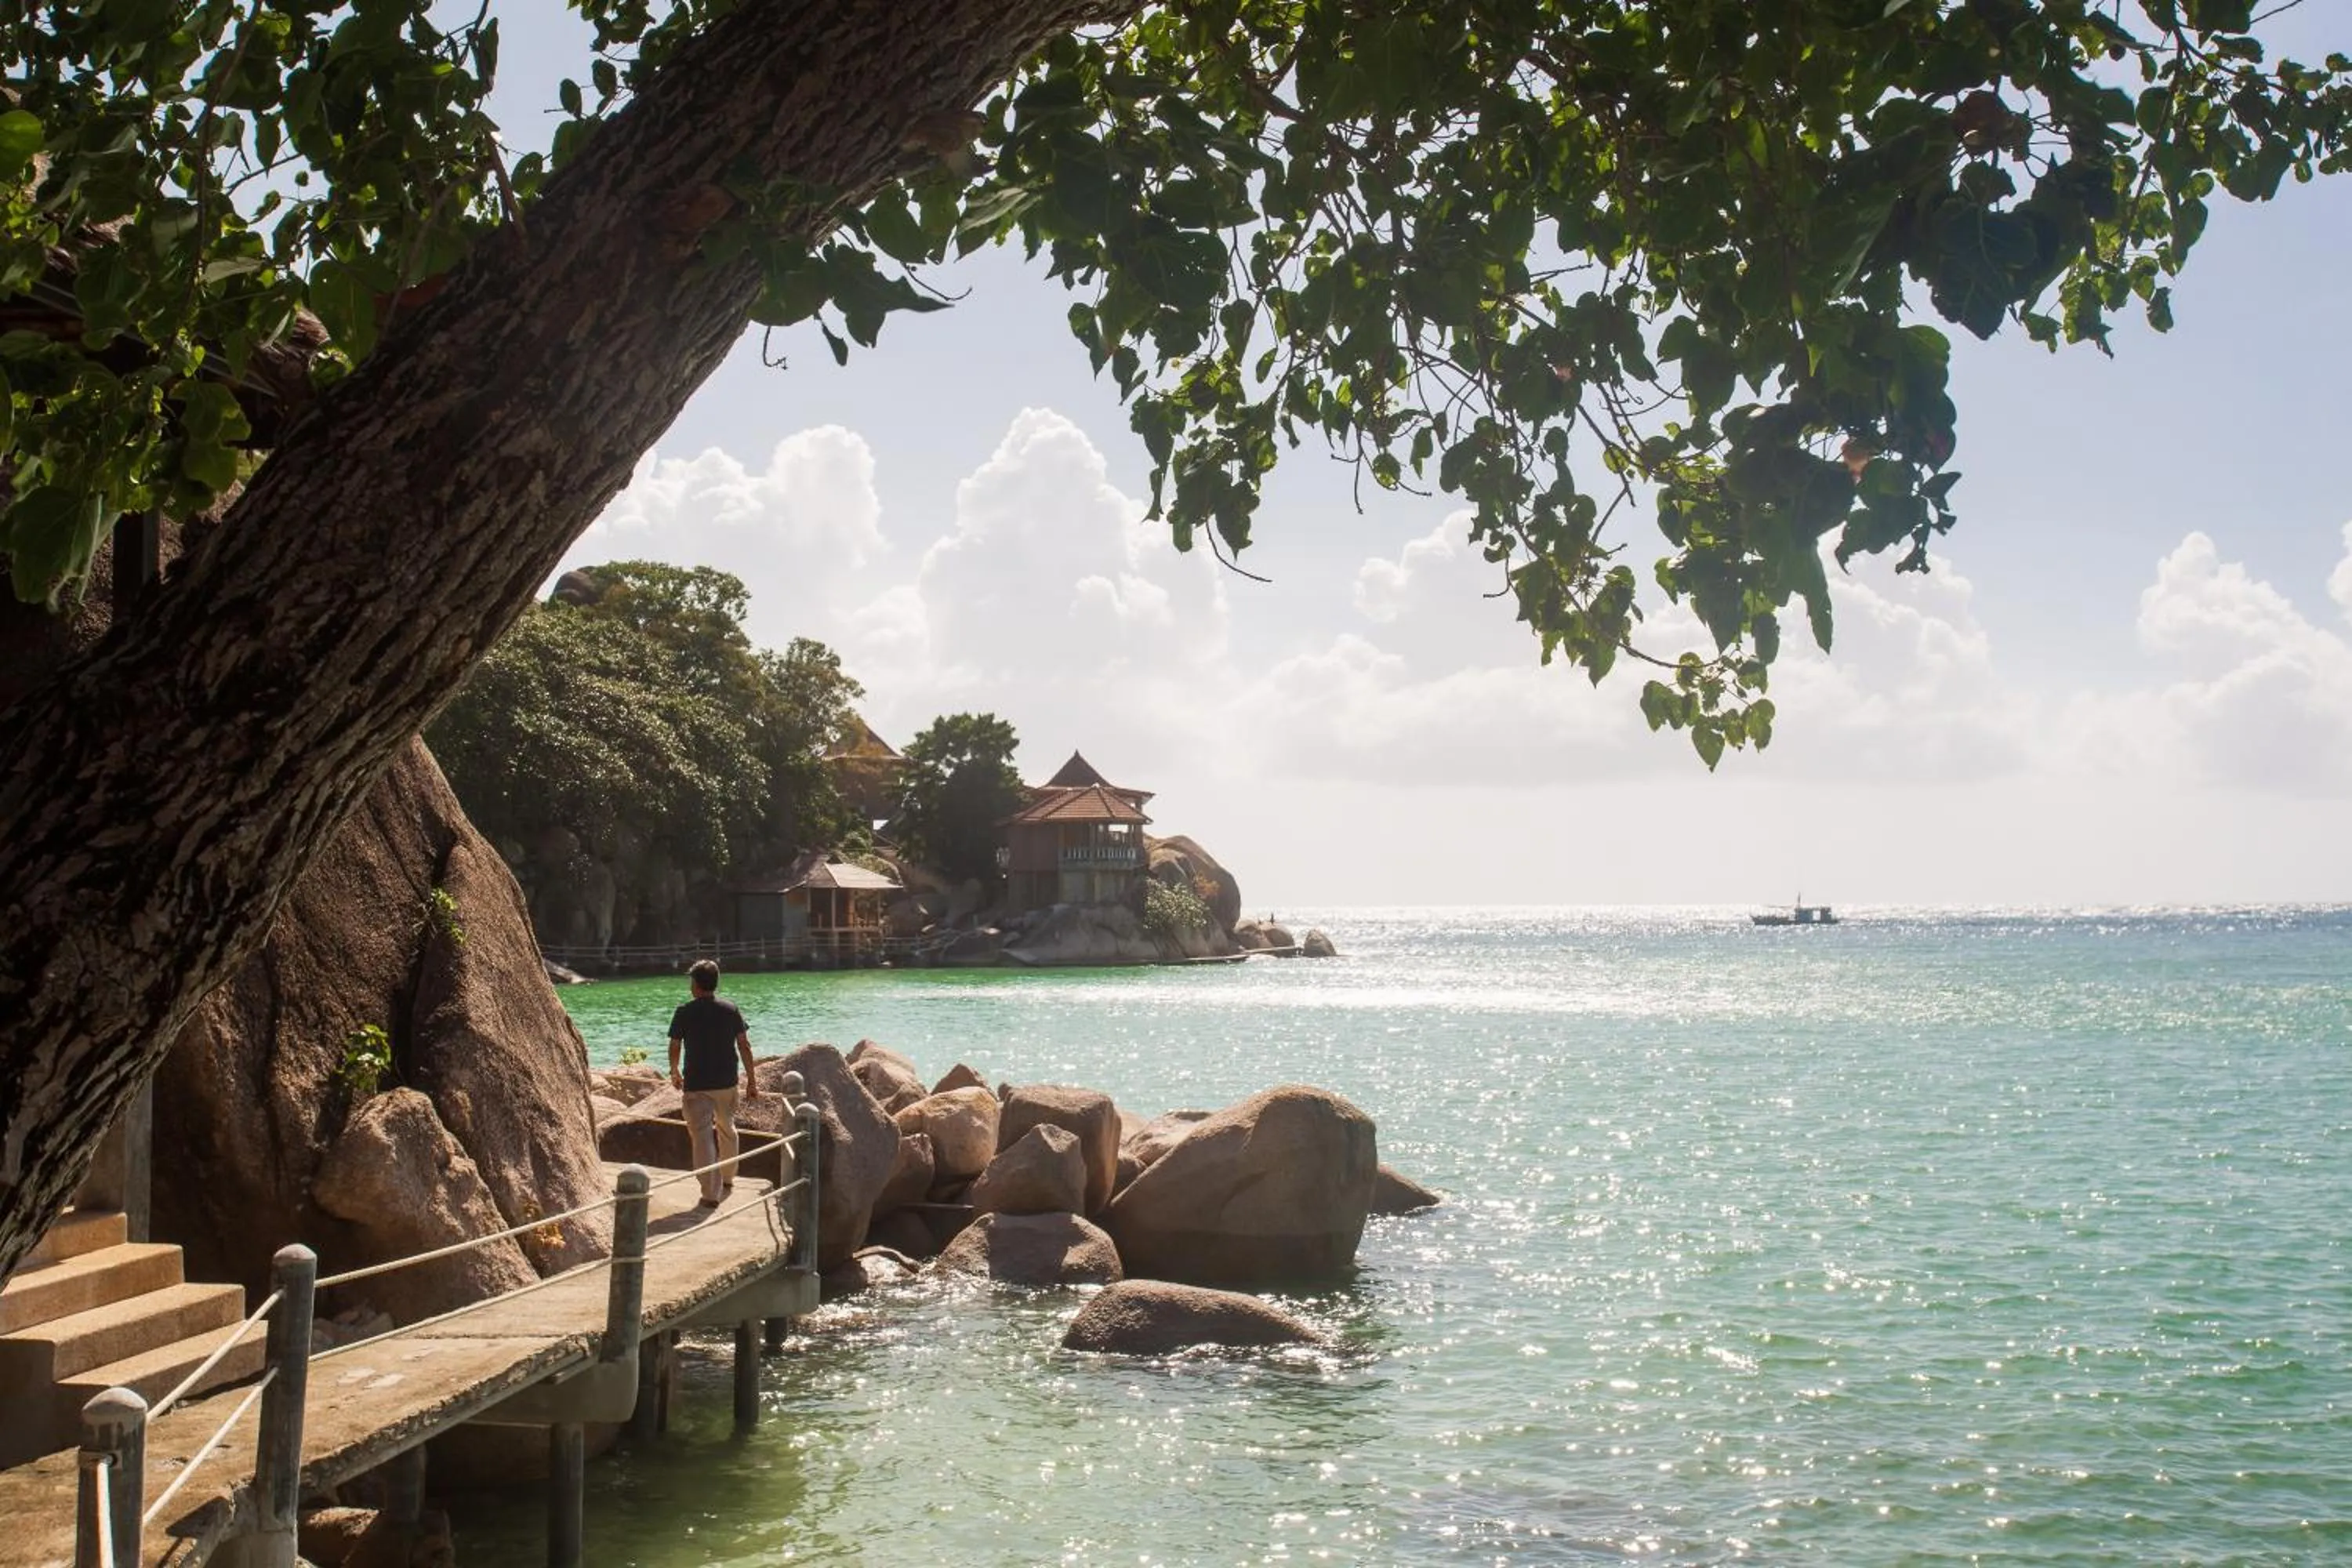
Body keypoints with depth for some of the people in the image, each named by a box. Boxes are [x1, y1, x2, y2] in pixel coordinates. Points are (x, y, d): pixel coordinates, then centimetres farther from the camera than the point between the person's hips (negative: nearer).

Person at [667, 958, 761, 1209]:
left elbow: (674, 1048, 0)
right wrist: (752, 1080, 6)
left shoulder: (684, 1014, -7)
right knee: (727, 1130, 23)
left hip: (697, 1085, -4)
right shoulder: (732, 1010, 0)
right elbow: (744, 1046, 0)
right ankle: (727, 1180, 38)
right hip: (727, 1084, 4)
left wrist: (674, 1074, 19)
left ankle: (711, 1193, -9)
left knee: (703, 1137, -3)